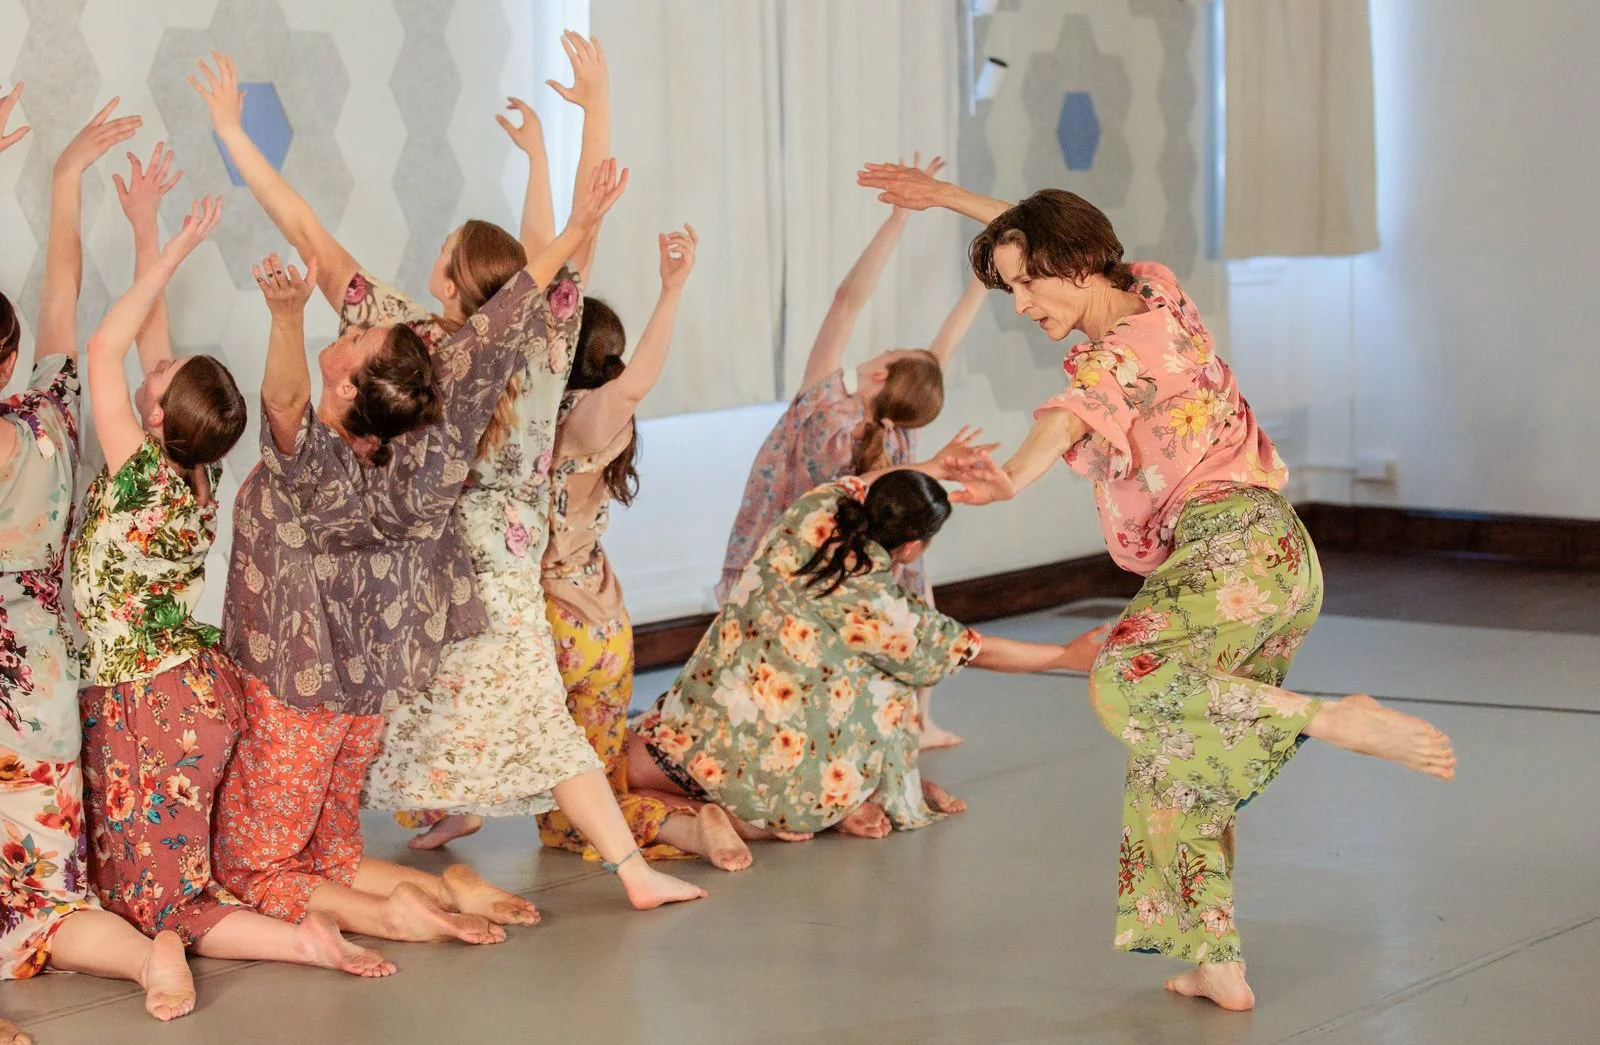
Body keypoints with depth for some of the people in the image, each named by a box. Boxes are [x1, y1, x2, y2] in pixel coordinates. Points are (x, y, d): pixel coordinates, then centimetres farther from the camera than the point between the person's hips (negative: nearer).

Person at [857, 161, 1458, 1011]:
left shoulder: (1118, 355, -9)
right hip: (1282, 555, 10)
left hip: (1233, 543, -10)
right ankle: (1219, 967, 7)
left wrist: (1011, 478, -51)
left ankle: (1339, 721, -34)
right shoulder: (1158, 290, 16)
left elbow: (1074, 415, -32)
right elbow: (1053, 233, 35)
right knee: (1173, 765, 10)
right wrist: (947, 196, 37)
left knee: (1126, 684, -32)